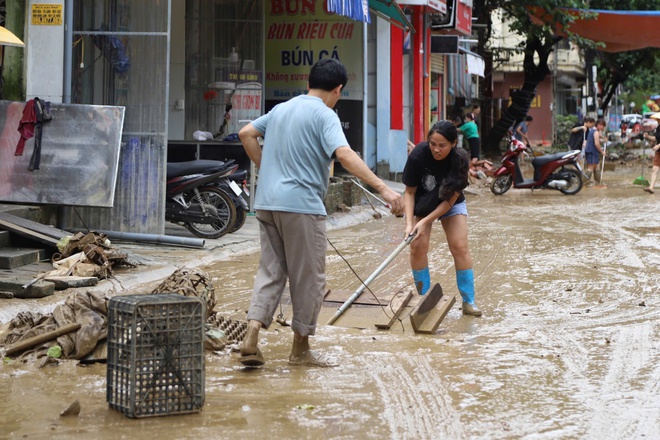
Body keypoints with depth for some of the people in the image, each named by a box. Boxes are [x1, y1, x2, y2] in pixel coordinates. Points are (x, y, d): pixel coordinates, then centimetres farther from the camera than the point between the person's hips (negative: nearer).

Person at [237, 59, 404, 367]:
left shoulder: (281, 109, 15)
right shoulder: (325, 115, -9)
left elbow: (245, 134, 21)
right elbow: (344, 155, -23)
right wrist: (383, 188, -28)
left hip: (267, 203, 7)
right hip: (301, 205, -7)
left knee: (270, 272, 12)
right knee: (309, 279, 5)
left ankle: (251, 338, -3)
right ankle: (301, 349, 13)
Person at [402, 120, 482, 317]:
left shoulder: (459, 160, -27)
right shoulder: (418, 156, -30)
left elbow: (450, 199, -21)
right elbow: (409, 192, -18)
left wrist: (426, 221, -27)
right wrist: (409, 223, -29)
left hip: (451, 203, 0)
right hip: (422, 203, 0)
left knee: (460, 247, -9)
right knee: (418, 247, -11)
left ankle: (469, 301, -4)